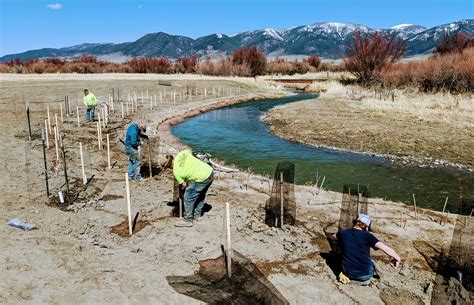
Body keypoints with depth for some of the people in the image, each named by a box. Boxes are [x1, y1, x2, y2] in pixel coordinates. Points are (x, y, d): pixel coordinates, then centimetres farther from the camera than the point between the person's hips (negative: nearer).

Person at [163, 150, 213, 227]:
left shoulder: (176, 171, -10)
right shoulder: (181, 154, 4)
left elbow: (184, 185, 0)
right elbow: (189, 152, 27)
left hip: (201, 179, -9)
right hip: (210, 172, 9)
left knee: (188, 197, 4)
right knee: (200, 195, 23)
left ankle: (187, 220, 13)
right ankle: (197, 215, 36)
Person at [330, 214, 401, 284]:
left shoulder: (343, 233, 0)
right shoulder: (367, 235, -10)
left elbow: (332, 237, 24)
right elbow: (386, 249, -16)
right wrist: (397, 258, 2)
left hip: (349, 272, -1)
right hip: (365, 275, 1)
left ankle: (344, 274, 6)